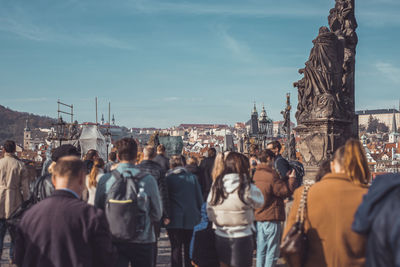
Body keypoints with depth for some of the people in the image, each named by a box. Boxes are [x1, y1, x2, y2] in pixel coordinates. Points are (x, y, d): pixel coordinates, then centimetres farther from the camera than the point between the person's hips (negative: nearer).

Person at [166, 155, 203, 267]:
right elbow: (199, 198, 5)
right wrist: (200, 215, 13)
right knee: (189, 251, 10)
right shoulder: (192, 177, 3)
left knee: (176, 250, 3)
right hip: (192, 219, 2)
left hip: (175, 220, -2)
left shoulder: (168, 178, -4)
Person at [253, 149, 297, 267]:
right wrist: (291, 179, 1)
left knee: (261, 249, 15)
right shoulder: (271, 176, -18)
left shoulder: (257, 174, 8)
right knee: (272, 251, 0)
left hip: (259, 217, 8)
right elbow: (287, 191, -12)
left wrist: (284, 178, 12)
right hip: (271, 218, -8)